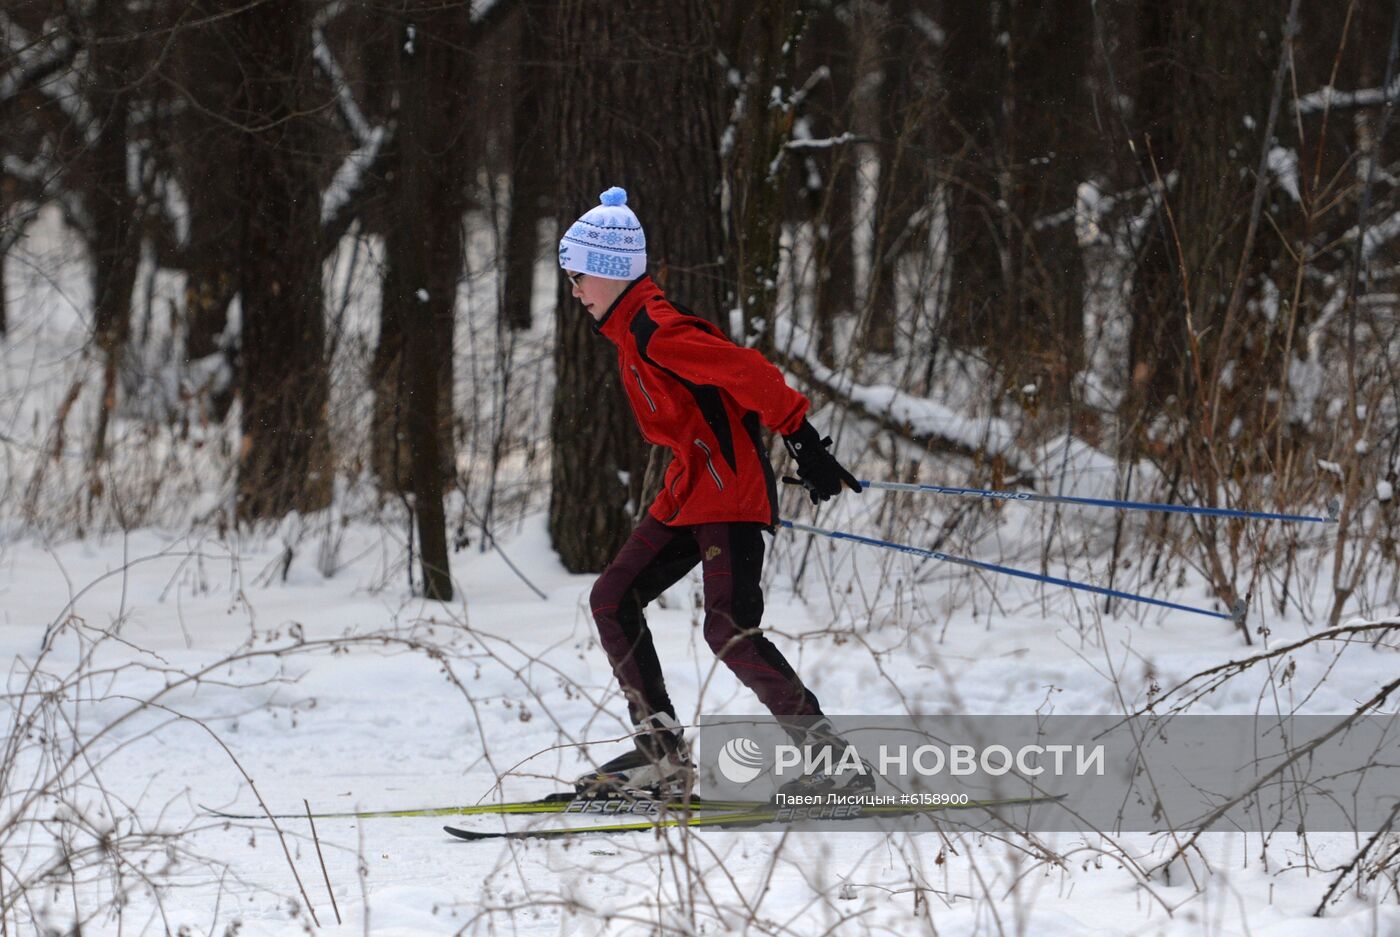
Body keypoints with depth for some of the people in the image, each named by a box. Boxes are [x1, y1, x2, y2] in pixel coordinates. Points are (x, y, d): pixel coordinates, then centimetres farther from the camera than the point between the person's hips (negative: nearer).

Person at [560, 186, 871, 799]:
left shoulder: (655, 330, -16)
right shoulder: (631, 332, 16)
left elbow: (747, 372, -24)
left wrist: (803, 440, -25)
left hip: (728, 491, -11)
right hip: (688, 494, 11)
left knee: (730, 629, -18)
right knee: (613, 599, 7)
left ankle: (832, 762, -15)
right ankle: (662, 753, 6)